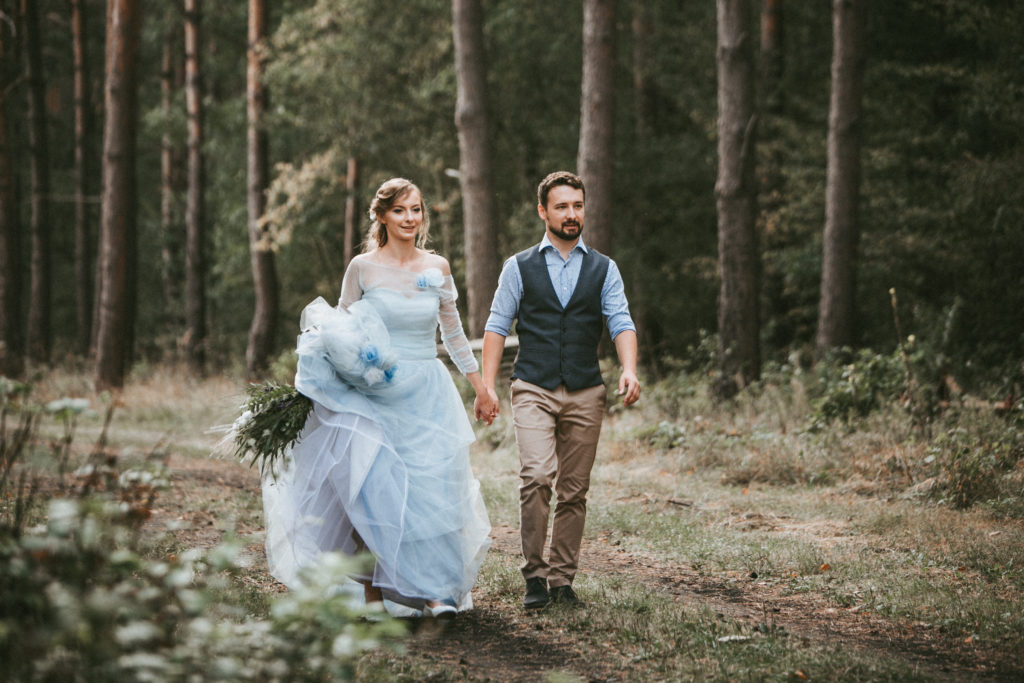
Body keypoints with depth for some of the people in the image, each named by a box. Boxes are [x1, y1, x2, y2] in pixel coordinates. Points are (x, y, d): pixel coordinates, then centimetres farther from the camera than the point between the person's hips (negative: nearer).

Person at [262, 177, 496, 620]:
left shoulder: (437, 268, 7)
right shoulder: (363, 267, 0)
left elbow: (453, 331, 16)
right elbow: (341, 332, 8)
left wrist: (479, 386, 18)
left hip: (427, 396, 2)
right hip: (376, 395, -2)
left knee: (432, 490, -4)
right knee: (372, 491, -9)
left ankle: (435, 591, 0)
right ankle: (370, 588, 0)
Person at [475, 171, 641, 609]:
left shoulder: (604, 269, 10)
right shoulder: (519, 268, 6)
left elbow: (621, 323, 0)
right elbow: (497, 326, 5)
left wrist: (629, 370, -18)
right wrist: (487, 385, -5)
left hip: (585, 393, 2)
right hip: (533, 389, -2)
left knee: (574, 491, 4)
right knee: (537, 477, -18)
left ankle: (562, 580, 14)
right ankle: (534, 576, -8)